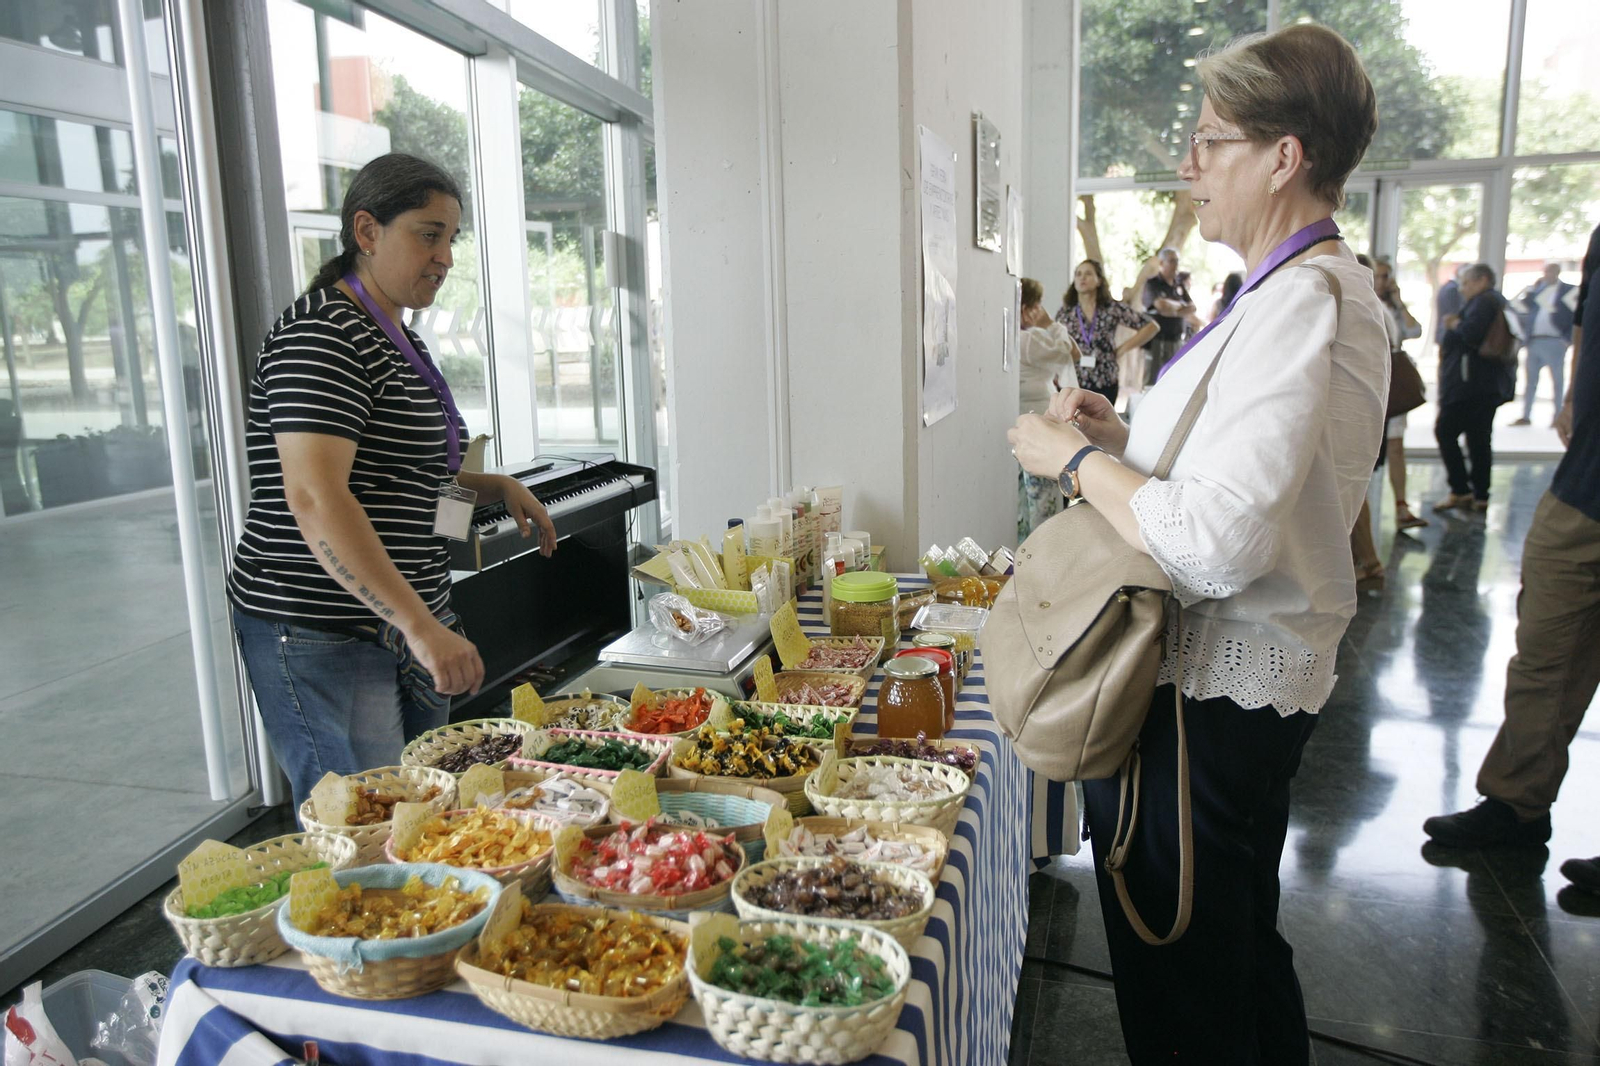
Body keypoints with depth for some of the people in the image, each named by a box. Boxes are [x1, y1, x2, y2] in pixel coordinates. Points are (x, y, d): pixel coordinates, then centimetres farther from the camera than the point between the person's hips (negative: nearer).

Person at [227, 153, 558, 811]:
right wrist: (421, 627, -33)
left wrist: (492, 485, 11)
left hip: (404, 626, 10)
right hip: (322, 638, -10)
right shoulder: (322, 336, -15)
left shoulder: (397, 339, 16)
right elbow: (315, 499, -28)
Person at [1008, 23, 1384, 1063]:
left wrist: (1075, 458, -17)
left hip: (1212, 694, -11)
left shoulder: (1298, 305, -22)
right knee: (1244, 944, 28)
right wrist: (1128, 437, 8)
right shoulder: (1335, 287, 13)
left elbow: (1216, 543, -31)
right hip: (1258, 674, 11)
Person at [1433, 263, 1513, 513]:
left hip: (1471, 383, -10)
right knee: (1479, 438, 10)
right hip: (1488, 384, 10)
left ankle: (1460, 491, -7)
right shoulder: (1497, 302, 24)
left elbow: (1472, 333, -24)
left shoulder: (1484, 302, -10)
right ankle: (1480, 495, 12)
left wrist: (1455, 324, -6)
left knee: (1445, 431, -7)